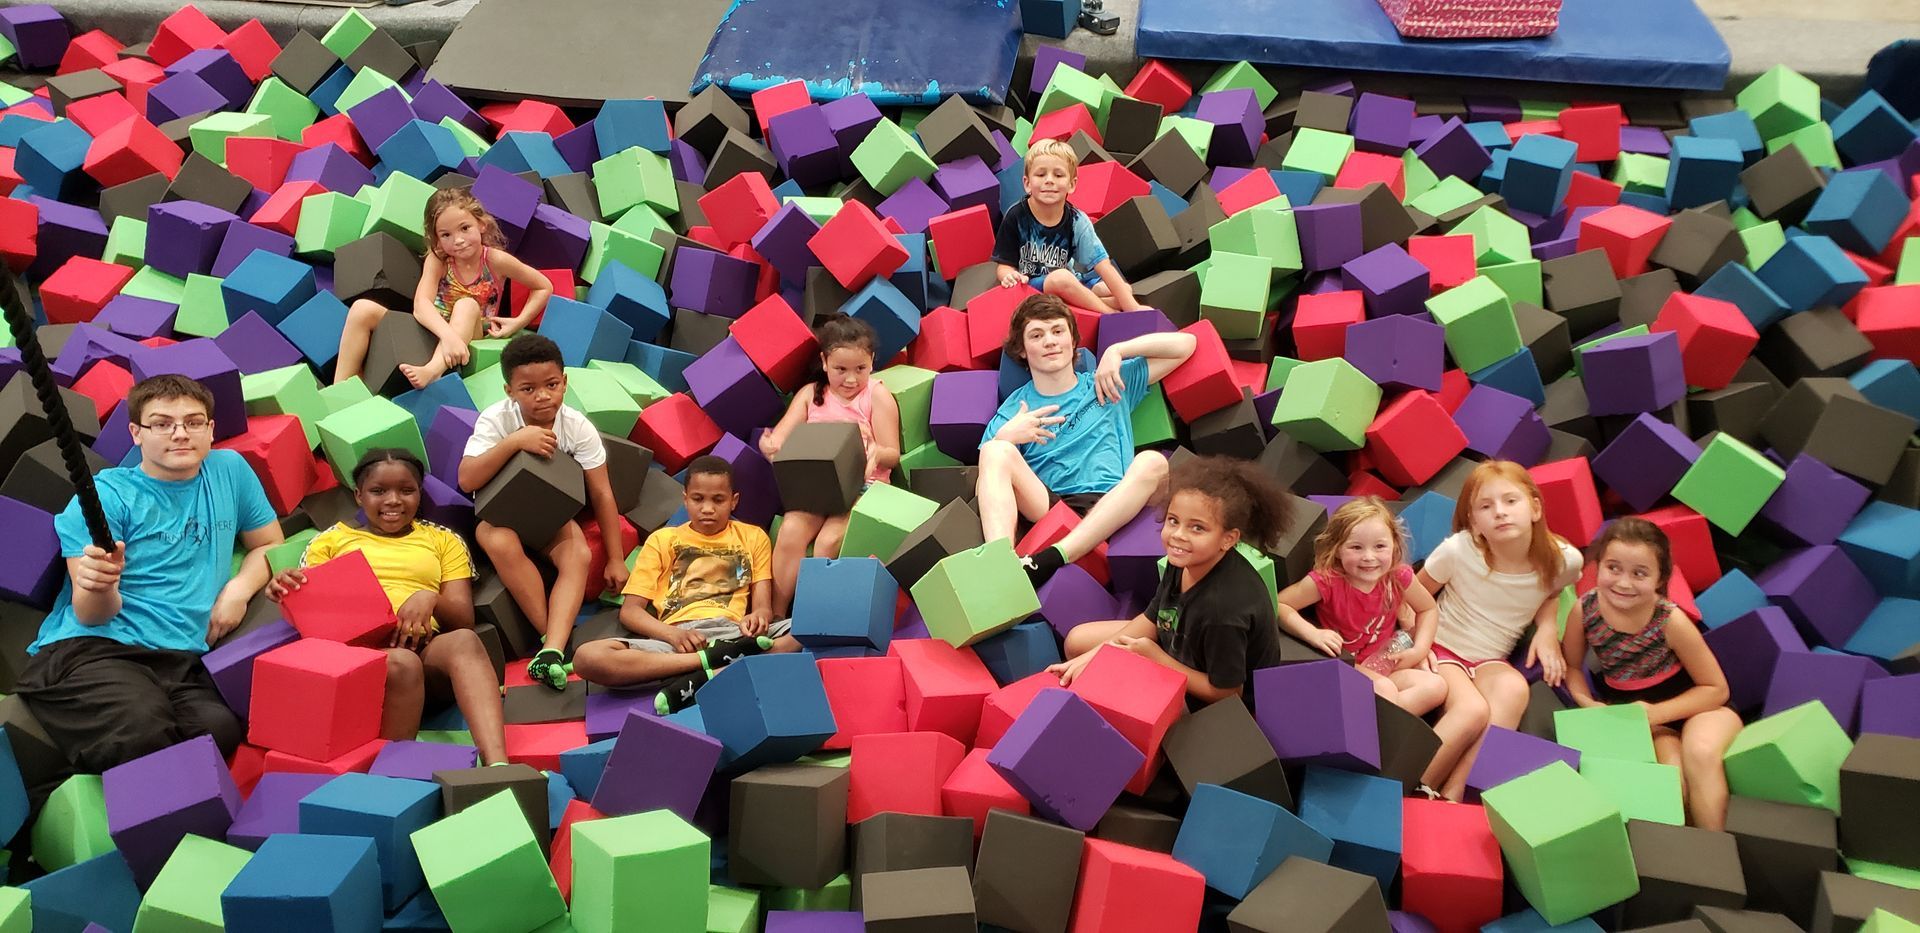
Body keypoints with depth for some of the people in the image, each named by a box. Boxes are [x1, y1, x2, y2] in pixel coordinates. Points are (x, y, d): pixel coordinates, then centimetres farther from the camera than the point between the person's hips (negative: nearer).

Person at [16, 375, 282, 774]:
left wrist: (237, 590, 5)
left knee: (222, 732, -32)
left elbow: (269, 545, 27)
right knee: (142, 734, -37)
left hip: (183, 661, 3)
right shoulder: (106, 496, 2)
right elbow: (91, 615, -3)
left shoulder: (229, 470, 14)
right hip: (91, 650, -3)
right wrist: (98, 588, -28)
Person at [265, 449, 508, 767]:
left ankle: (497, 770, -55)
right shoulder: (330, 540, 24)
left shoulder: (443, 540, 24)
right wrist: (285, 589, -8)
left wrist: (430, 598, -9)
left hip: (427, 648, 1)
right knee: (402, 664, -38)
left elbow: (463, 621, 13)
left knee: (465, 642, -36)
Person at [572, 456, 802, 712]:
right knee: (587, 657, -28)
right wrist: (671, 633, -9)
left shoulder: (753, 537, 22)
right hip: (675, 639, 0)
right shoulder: (663, 539, 21)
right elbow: (630, 610, 13)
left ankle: (699, 681, -39)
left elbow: (764, 606, 13)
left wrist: (758, 616, -14)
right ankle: (714, 660, -33)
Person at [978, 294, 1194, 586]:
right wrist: (1004, 437, -6)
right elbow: (984, 488, 11)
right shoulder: (1013, 411, 19)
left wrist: (1117, 351, 9)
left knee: (1152, 462, -29)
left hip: (1108, 510, 0)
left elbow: (1185, 344, 19)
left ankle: (1046, 561, -44)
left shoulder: (1108, 383, 22)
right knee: (996, 450, -24)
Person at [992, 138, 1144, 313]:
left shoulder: (1077, 221, -8)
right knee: (1061, 278, -34)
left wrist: (1132, 308, -21)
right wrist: (1009, 275, -32)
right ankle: (1113, 316, -19)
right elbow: (1004, 264, -6)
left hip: (1067, 288, 4)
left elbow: (1104, 266, -13)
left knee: (1126, 290, -9)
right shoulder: (1016, 217, -12)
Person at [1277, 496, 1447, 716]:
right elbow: (1278, 605, -18)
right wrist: (1313, 634, -30)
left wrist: (1419, 651, -3)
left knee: (1436, 686, -15)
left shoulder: (1398, 577, -10)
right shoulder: (1326, 580, -21)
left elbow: (1428, 609, 10)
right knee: (1385, 689, -32)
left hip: (1384, 665, 5)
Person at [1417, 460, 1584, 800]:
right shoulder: (1457, 550, -19)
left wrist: (1548, 628, -3)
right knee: (1473, 709, -34)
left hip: (1490, 661, 3)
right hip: (1441, 650, -3)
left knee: (1513, 689, -34)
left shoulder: (1563, 560, -12)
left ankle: (1451, 796, -29)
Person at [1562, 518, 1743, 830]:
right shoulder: (1584, 610, -20)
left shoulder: (1671, 621, -26)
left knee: (1700, 751, -34)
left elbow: (1716, 689, -14)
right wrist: (1588, 704, -19)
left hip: (1695, 706, -1)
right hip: (1634, 714, 2)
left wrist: (1655, 713, -24)